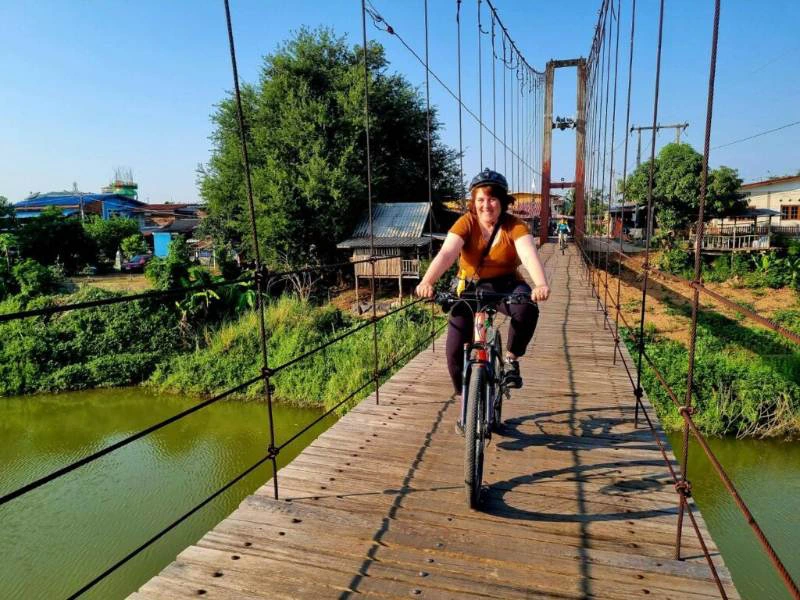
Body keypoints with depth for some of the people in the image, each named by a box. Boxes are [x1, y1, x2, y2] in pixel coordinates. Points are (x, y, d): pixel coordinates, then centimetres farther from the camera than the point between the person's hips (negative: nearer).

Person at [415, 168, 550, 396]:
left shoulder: (514, 226, -13)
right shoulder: (466, 223, -13)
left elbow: (529, 255, -29)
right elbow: (446, 254, -29)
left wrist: (541, 284, -50)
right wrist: (426, 281, -47)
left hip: (505, 285, 0)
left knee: (527, 308, -34)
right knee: (455, 351, -8)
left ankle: (512, 359, -7)